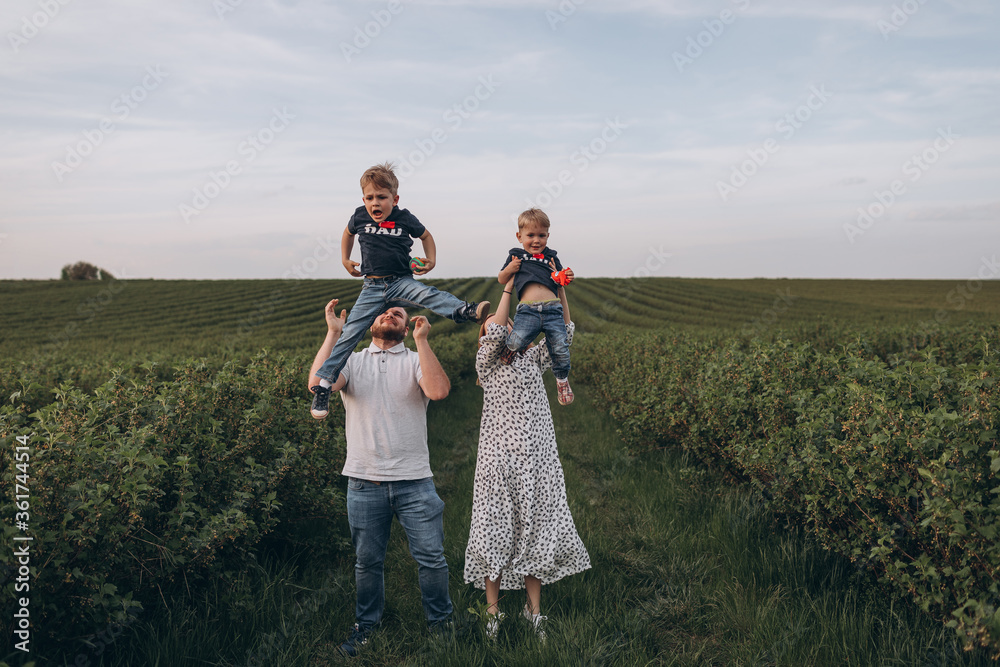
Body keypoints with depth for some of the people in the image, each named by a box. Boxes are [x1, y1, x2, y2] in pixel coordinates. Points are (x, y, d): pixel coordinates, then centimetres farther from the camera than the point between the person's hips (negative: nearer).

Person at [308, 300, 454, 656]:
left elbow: (439, 390, -17)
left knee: (431, 558, 3)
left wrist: (422, 340, -16)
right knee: (367, 561, 13)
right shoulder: (352, 360, 8)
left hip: (414, 481, -1)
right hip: (364, 483, 1)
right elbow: (318, 384, -12)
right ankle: (366, 625, 32)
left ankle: (440, 623, 23)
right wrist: (333, 333, -9)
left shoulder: (416, 360, 5)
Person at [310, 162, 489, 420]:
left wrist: (431, 260, 0)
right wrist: (345, 260, 16)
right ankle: (323, 383, -6)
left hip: (401, 281, -1)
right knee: (350, 333, -7)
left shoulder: (405, 218, -4)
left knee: (429, 294, -33)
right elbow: (348, 233, 24)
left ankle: (466, 311, -54)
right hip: (373, 286, 1)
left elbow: (426, 235, 15)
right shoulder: (360, 217, 0)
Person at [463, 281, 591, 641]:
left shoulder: (532, 358, 15)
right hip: (501, 456, -3)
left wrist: (559, 290, -2)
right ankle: (493, 613, 15)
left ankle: (534, 612, 21)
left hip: (538, 458, 4)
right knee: (496, 531, 1)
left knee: (536, 530, 8)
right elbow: (495, 335, -15)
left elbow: (564, 334, 8)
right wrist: (508, 287, -11)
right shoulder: (486, 361, 4)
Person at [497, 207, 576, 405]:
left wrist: (565, 278, 2)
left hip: (552, 308, 2)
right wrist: (508, 270, 3)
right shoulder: (516, 255, 18)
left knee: (560, 348, -9)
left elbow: (559, 283, 25)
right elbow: (502, 280, 24)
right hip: (527, 309, -2)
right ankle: (509, 349, 12)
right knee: (517, 341, -26)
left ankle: (562, 378, 19)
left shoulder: (551, 257, 21)